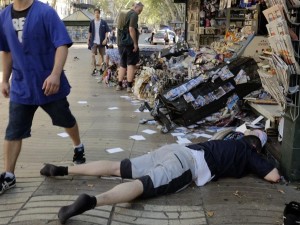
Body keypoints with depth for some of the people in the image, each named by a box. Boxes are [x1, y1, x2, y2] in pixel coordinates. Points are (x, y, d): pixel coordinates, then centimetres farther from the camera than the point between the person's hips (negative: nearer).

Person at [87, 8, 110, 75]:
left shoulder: (103, 22, -1)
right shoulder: (92, 22, 5)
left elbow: (107, 31, -2)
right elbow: (90, 32, 12)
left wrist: (105, 39, -13)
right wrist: (88, 39, 7)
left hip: (101, 42, -1)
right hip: (94, 42, 1)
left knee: (102, 55, 9)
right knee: (93, 55, -10)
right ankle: (94, 68, -7)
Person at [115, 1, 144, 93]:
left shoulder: (122, 13, 18)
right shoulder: (134, 14, -10)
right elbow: (131, 29, -20)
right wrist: (135, 43, -17)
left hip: (121, 43, 8)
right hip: (130, 43, -8)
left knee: (122, 64, 15)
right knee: (131, 64, -3)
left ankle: (119, 85, 16)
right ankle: (129, 86, -5)